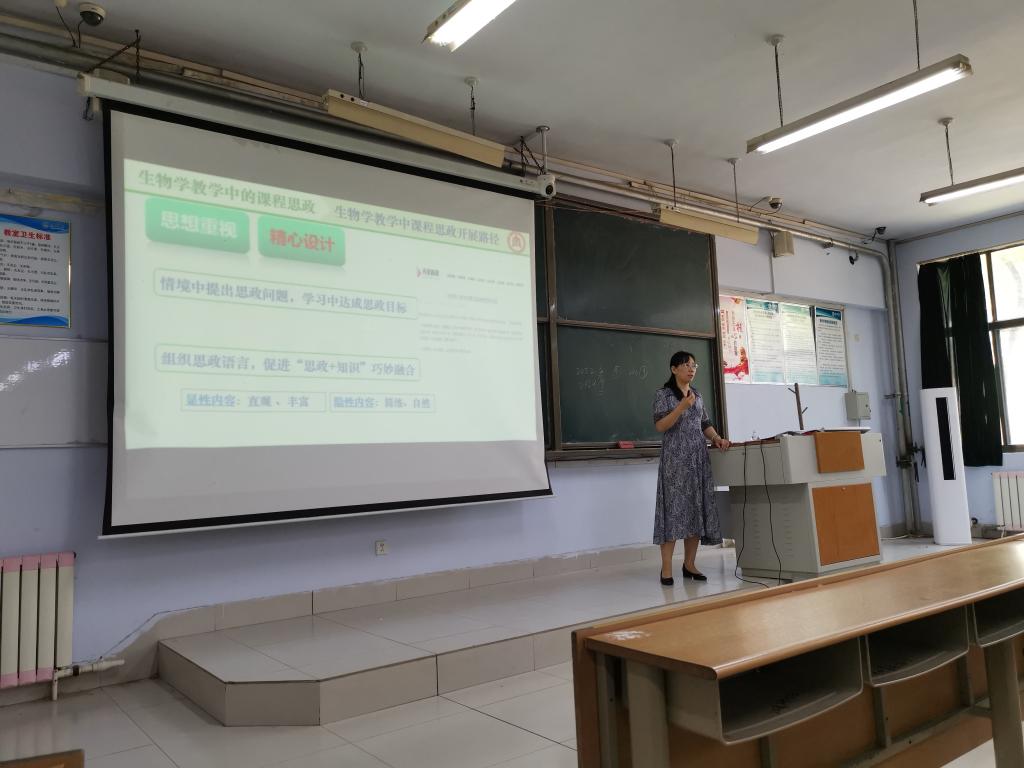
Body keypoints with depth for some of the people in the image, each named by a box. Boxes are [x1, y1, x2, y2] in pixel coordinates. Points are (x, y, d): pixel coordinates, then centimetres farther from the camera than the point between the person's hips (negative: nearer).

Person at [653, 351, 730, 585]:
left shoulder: (698, 396, 17)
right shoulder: (663, 394, -2)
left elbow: (705, 424, 19)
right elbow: (660, 426, -12)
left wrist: (717, 438, 0)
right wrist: (682, 406, -20)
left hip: (698, 458, 6)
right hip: (675, 459, -6)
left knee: (697, 508, 3)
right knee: (675, 508, -9)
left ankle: (689, 564, 11)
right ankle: (666, 568, -5)